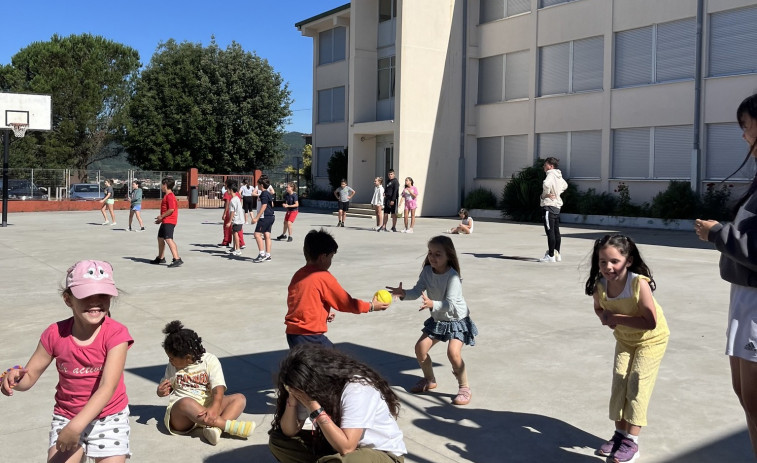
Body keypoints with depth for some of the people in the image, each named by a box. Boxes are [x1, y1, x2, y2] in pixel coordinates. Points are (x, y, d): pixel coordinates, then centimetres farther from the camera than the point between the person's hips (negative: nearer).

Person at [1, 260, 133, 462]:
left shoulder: (116, 334, -19)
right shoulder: (56, 334, -10)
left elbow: (108, 387, -26)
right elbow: (30, 377, 1)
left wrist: (76, 426, -34)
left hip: (109, 417, -2)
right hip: (66, 417, 2)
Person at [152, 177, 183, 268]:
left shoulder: (169, 196, -16)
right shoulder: (167, 195, 18)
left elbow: (171, 209, -25)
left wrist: (162, 216, -16)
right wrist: (161, 217, 14)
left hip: (169, 222, -12)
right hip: (165, 221, 12)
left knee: (168, 239, -21)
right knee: (160, 238, 22)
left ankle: (177, 259, -28)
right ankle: (160, 258, 36)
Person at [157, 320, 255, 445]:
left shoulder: (210, 360, -1)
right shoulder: (173, 366, 11)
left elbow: (218, 390, -13)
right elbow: (165, 387, 26)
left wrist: (214, 408, -35)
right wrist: (161, 391, -1)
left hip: (207, 406, 1)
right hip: (179, 412, -1)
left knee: (240, 398, -19)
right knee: (186, 402, -37)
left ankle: (215, 429, -45)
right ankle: (230, 426, -43)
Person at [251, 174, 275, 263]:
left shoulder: (264, 194, -14)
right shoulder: (269, 194, 14)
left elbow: (263, 206, -20)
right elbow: (272, 205, 24)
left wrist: (256, 218, -21)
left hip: (265, 217, -10)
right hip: (270, 217, 10)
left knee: (257, 234, -9)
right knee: (267, 235, 9)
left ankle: (262, 254, -11)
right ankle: (268, 255, 10)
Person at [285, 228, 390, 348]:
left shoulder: (298, 275, 9)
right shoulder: (324, 277, -13)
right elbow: (346, 302, -6)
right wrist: (371, 306, 7)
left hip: (291, 333, 8)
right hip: (310, 337, -8)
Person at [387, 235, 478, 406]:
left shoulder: (452, 277, -29)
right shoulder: (427, 271, -10)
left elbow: (450, 304, -36)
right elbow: (417, 291, -16)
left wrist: (432, 304, -53)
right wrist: (403, 293, -36)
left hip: (457, 320, -7)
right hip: (438, 320, 7)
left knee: (453, 352, -24)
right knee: (420, 347, 3)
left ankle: (464, 388, -4)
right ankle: (429, 379, 29)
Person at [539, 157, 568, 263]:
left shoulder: (551, 175, -13)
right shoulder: (559, 176, 13)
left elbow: (546, 184, -35)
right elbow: (565, 185, 33)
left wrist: (545, 194, -17)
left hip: (548, 205, -9)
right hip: (557, 205, 9)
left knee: (550, 231, -7)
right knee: (556, 231, 13)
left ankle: (551, 256, -6)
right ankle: (557, 254, 19)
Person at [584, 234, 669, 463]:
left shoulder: (639, 283, -36)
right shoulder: (600, 285, -19)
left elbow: (650, 322, -35)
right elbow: (599, 307, 3)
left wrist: (617, 318, -34)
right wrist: (605, 317, -20)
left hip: (651, 340, -5)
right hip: (624, 340, 5)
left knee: (636, 386, -5)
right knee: (619, 384, 7)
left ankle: (631, 442, 5)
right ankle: (620, 434, 20)